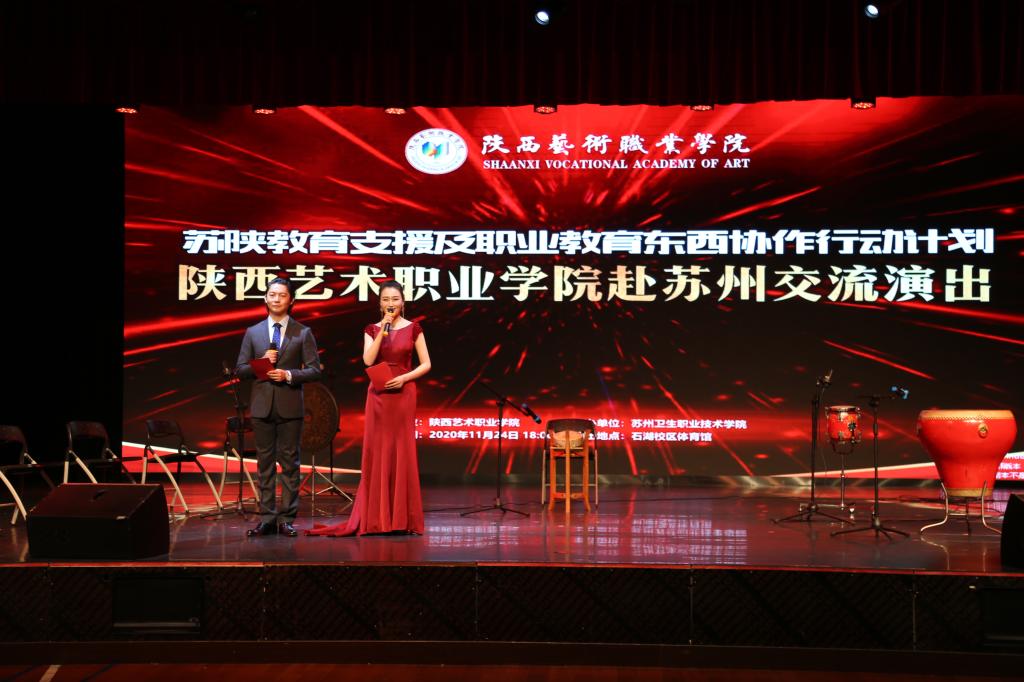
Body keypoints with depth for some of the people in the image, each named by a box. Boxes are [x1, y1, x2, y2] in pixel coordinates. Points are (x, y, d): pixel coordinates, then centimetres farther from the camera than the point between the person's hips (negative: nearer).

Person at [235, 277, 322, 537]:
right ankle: (267, 519, 9)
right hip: (262, 406, 2)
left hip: (290, 406, -2)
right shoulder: (253, 332, 10)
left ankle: (287, 519, 5)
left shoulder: (303, 333, 4)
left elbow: (314, 370, 0)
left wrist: (289, 375, -15)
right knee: (265, 462, 5)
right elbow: (240, 369, 8)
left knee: (289, 462, 1)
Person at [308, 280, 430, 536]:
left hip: (403, 394, -1)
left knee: (402, 453, -1)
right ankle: (375, 517, 6)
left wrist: (404, 378, -12)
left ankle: (402, 518, 5)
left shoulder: (413, 329, 3)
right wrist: (383, 329, -12)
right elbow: (368, 360, -9)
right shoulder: (372, 329, 6)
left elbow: (426, 364, 2)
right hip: (378, 395, 2)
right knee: (377, 453, 1)